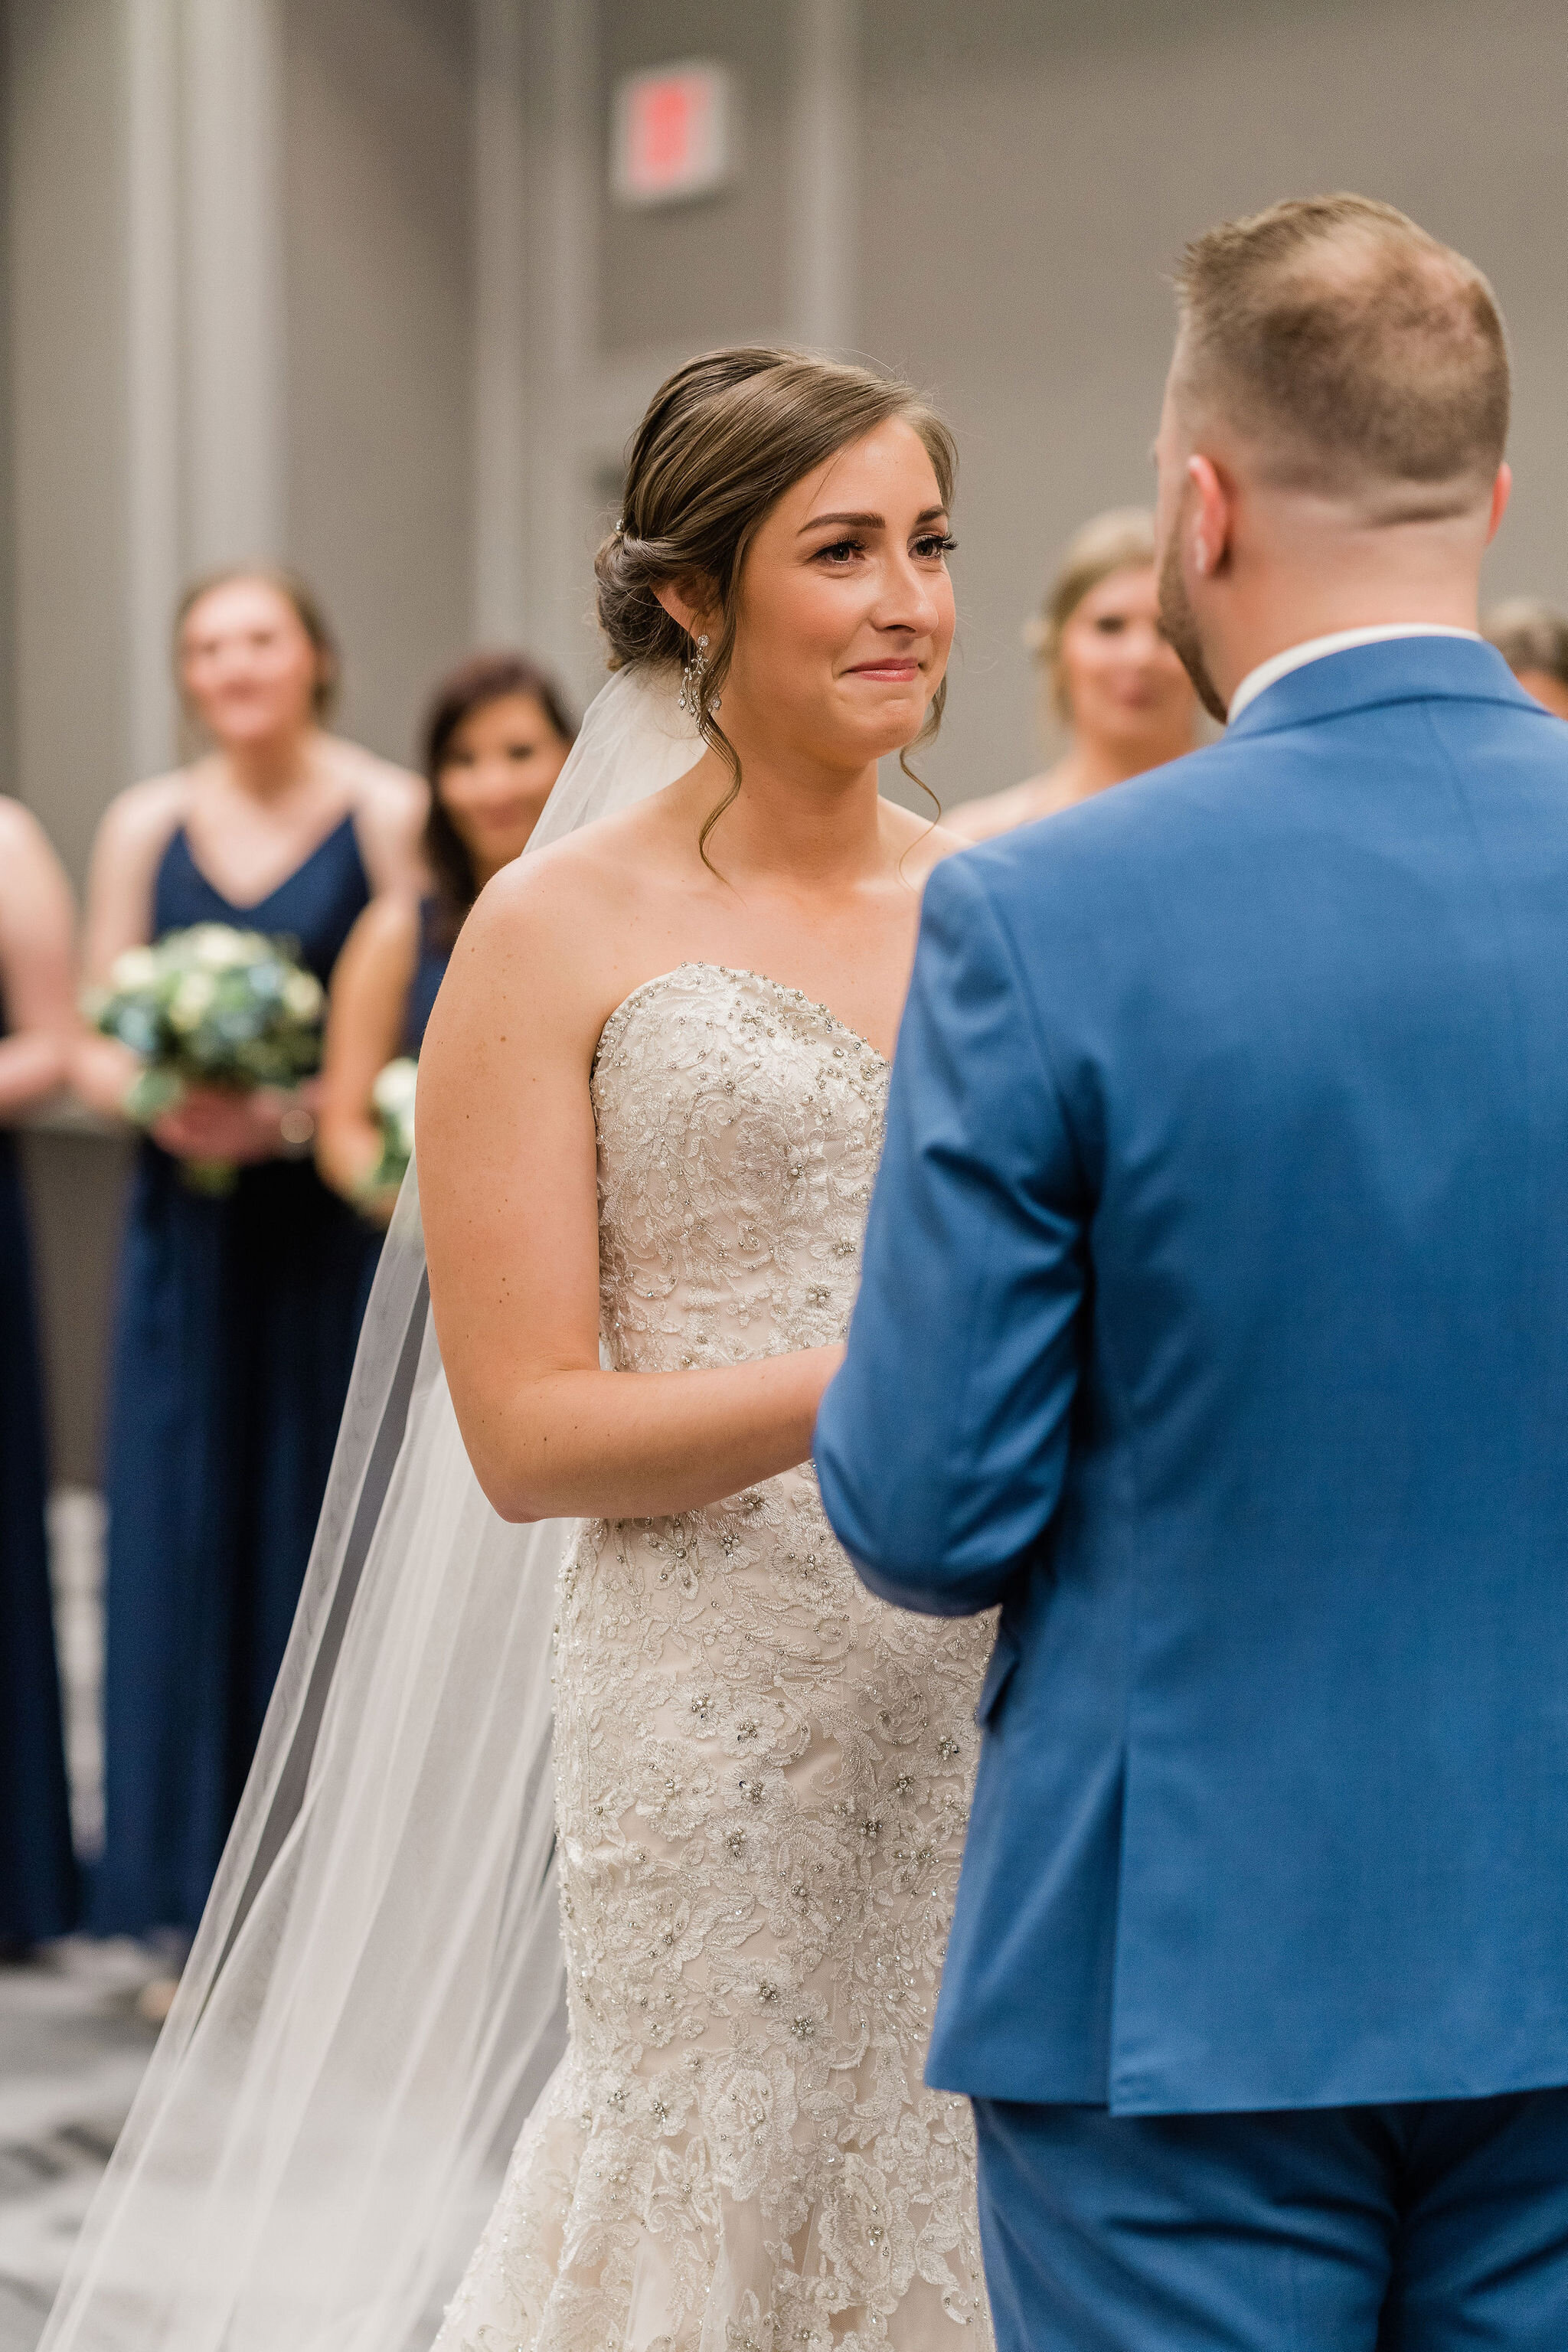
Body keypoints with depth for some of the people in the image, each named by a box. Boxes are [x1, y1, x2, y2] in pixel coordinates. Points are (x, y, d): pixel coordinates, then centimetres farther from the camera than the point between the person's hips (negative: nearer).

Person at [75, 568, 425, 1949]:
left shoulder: (389, 814, -1)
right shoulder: (145, 826, 9)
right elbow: (95, 1044, 10)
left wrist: (295, 1114, -18)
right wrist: (161, 1104, -11)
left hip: (337, 1228, -3)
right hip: (192, 1233, 3)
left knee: (329, 1533, 0)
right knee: (186, 1538, 2)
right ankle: (206, 1907, 10)